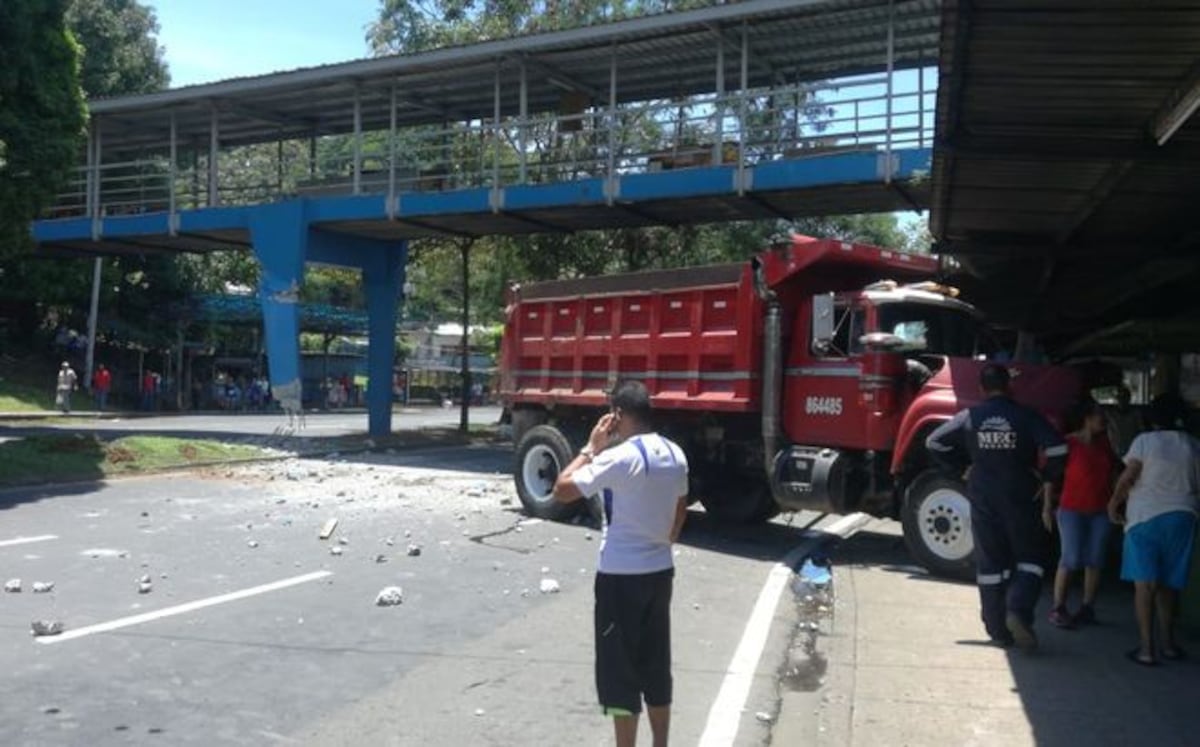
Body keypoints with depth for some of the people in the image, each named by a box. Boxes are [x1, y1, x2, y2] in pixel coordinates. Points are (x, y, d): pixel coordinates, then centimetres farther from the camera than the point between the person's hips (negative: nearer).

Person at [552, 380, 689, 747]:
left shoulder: (620, 457, -19)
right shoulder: (675, 454, 4)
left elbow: (562, 490, -17)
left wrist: (591, 448, -8)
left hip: (621, 577, -7)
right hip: (660, 571, 8)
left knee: (620, 670, 4)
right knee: (656, 664, 17)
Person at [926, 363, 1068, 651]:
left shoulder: (969, 417, 0)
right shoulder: (1027, 417, -6)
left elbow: (934, 442, 3)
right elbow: (1057, 449, -16)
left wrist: (960, 467, 11)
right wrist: (1048, 480, -3)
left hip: (983, 501, 2)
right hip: (1021, 500, -2)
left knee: (990, 565, 9)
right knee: (1030, 560, 10)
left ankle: (999, 631, 14)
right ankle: (1019, 611, -13)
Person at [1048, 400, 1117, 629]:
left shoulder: (1104, 442, 6)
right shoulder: (1069, 443, -10)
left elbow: (1114, 467, 20)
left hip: (1101, 511, 5)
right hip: (1073, 509, -5)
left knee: (1094, 560, 6)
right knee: (1070, 560, -6)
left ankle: (1087, 608, 14)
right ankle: (1058, 609, 1)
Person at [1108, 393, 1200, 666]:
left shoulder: (1144, 441, -7)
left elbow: (1128, 477, -12)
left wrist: (1114, 502, 2)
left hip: (1145, 516, -4)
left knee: (1145, 582, -3)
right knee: (1168, 583, 15)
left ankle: (1146, 647, -6)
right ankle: (1167, 641, 21)